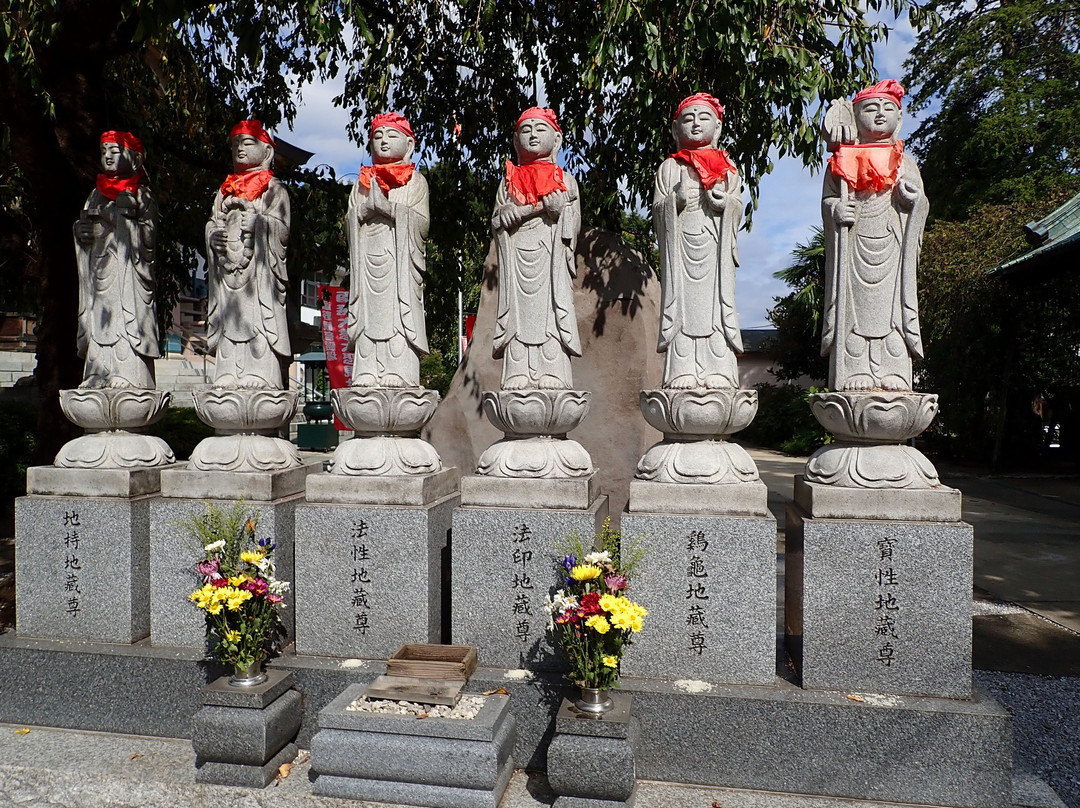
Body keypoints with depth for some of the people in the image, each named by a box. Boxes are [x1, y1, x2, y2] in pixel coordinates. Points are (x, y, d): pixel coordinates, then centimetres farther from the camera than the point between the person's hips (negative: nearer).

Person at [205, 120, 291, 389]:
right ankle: (228, 379, -2)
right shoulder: (224, 190, 26)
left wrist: (255, 220, -15)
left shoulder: (274, 189, 8)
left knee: (257, 325, -14)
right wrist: (214, 235, -3)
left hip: (259, 272, -5)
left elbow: (281, 229, -4)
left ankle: (259, 378, -16)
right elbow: (211, 225, 18)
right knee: (229, 324, -2)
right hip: (228, 271, 5)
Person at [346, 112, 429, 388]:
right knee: (368, 319, -5)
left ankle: (399, 375, -15)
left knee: (399, 317, -12)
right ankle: (367, 376, -7)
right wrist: (366, 208, -6)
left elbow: (421, 221, -3)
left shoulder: (415, 180, 12)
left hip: (400, 261, -3)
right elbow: (349, 221, 13)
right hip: (368, 260, 3)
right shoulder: (363, 181, 23)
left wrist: (386, 205, -10)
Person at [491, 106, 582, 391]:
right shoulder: (509, 181, 21)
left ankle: (553, 378, -16)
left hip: (551, 262, -1)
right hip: (517, 259, 1)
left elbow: (572, 223, 4)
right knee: (519, 319, -8)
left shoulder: (566, 180, 17)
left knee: (550, 314, -12)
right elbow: (498, 220, 7)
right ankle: (519, 379, -11)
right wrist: (537, 206, -5)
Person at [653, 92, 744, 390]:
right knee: (682, 303, -7)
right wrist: (676, 199, -13)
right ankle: (683, 372, -7)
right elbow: (657, 209, 5)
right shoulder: (670, 167, 13)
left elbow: (738, 206, 9)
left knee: (715, 302, -5)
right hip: (681, 243, -1)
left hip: (715, 245, 1)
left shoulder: (726, 166, 17)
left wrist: (725, 202, -11)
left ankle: (718, 372, -5)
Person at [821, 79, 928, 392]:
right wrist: (835, 208, -12)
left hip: (891, 244, 1)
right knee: (854, 310, -6)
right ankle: (855, 375, -6)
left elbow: (920, 205, 12)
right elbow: (827, 197, 9)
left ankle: (893, 375, -6)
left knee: (891, 306, -5)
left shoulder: (905, 162, 16)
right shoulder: (843, 160, 12)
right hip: (853, 243, -1)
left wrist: (914, 197, -10)